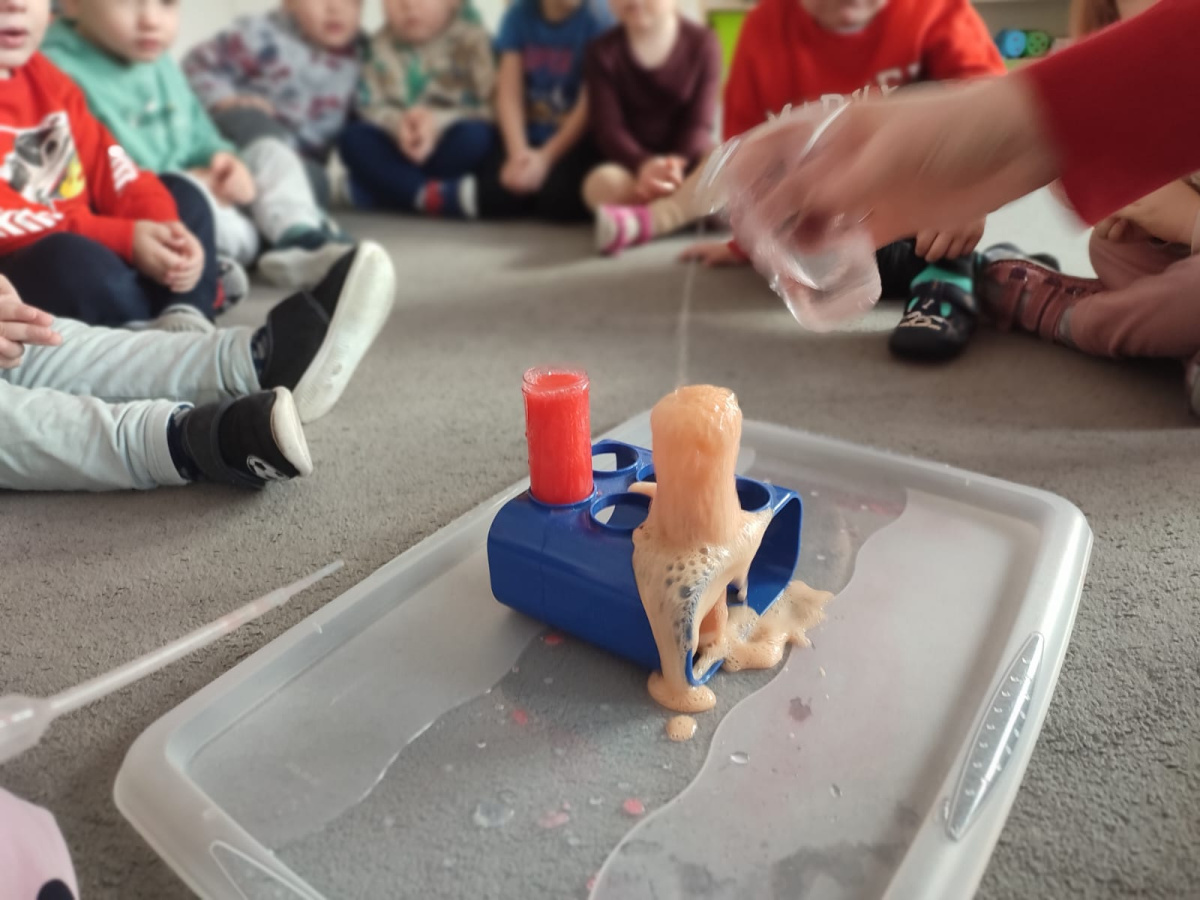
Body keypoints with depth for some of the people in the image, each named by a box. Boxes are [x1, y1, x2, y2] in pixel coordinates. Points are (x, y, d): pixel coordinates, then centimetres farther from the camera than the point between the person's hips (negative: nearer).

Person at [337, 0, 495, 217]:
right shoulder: (382, 45, 0)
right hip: (399, 147, 3)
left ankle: (391, 187, -22)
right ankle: (436, 195, -35)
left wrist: (439, 123, -31)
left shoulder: (470, 37, -9)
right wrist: (397, 123, -27)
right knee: (353, 136, -20)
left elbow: (486, 106, -15)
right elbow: (371, 107, -3)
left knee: (477, 136, -33)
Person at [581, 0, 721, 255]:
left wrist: (677, 165, -30)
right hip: (633, 163, 0)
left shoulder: (702, 43, -1)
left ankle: (642, 219, -43)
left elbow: (700, 125, -8)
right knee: (603, 182, -34)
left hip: (687, 162, 0)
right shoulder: (603, 52, 0)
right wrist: (644, 165, -30)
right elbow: (607, 127, -9)